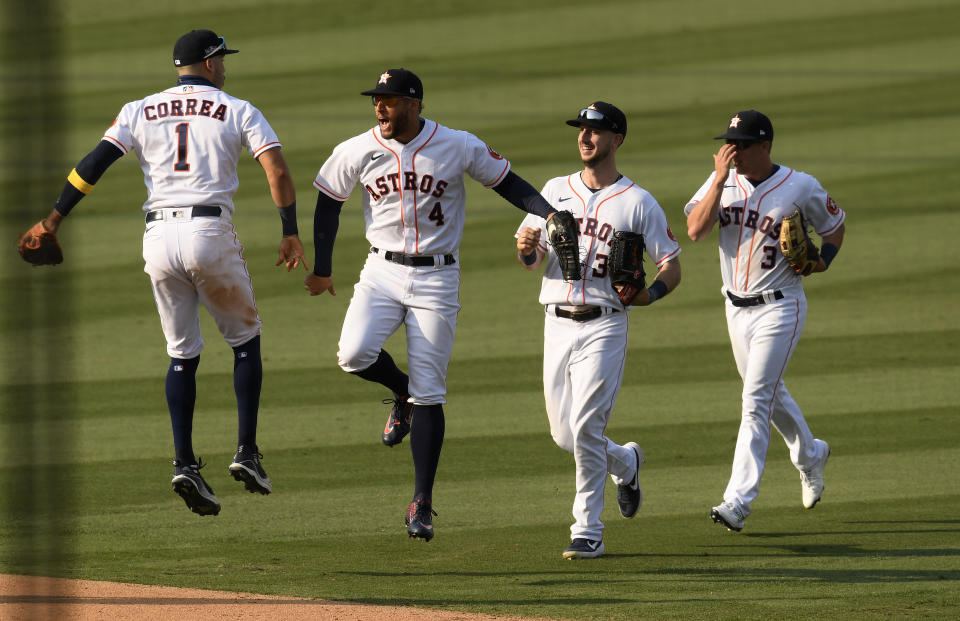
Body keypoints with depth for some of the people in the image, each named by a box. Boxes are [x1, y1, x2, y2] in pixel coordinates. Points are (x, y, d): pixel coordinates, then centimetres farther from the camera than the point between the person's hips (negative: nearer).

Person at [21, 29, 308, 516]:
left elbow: (94, 163, 2)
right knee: (245, 340, 15)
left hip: (158, 239, 3)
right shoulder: (237, 111, 7)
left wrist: (53, 221, 2)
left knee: (182, 354, 13)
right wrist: (290, 234, 1)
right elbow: (277, 171, -4)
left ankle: (185, 463, -1)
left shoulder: (140, 111, 13)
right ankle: (246, 452, 3)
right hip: (211, 236, -3)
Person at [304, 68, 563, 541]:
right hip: (382, 272, 2)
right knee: (355, 354, -22)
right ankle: (401, 393, 14)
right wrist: (322, 269, 12)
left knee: (429, 394, -4)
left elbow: (507, 182, 1)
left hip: (436, 278, -2)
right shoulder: (357, 153, -3)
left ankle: (422, 504, 3)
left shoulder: (459, 147, -8)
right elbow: (328, 201, 10)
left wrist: (549, 214, -14)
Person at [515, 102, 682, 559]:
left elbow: (672, 266, 0)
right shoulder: (555, 191, 12)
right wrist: (526, 246, -13)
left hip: (603, 327, -5)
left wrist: (651, 293, -21)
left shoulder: (638, 203, -1)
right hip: (557, 325, 5)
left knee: (585, 427, -14)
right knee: (564, 433, 8)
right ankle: (625, 462, 38)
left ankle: (588, 532, -8)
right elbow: (531, 260, 11)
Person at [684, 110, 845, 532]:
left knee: (756, 401, -13)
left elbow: (834, 224, 6)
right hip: (737, 308, 5)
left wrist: (824, 259, -13)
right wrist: (720, 180, -21)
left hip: (779, 308, -5)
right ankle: (810, 456, 48)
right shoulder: (721, 184, -2)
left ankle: (738, 501, -17)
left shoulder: (800, 187, -10)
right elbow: (695, 230, -15)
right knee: (769, 394, 20)